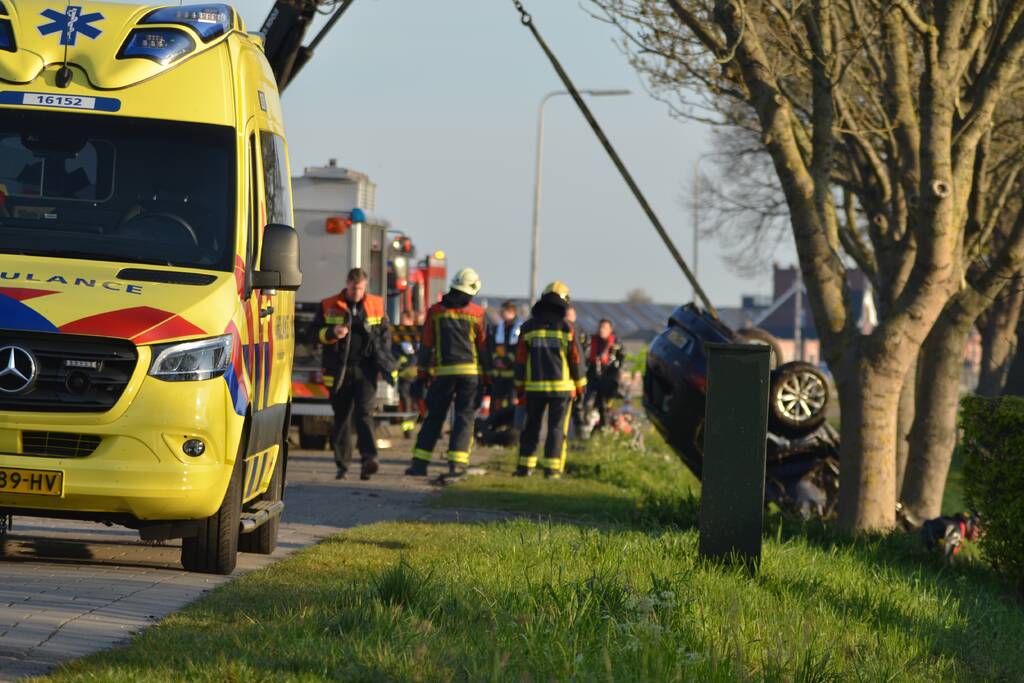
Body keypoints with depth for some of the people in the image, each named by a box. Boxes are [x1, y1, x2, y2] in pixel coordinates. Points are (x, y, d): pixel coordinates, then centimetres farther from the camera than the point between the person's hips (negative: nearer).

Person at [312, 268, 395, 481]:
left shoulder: (376, 306, 9)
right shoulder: (329, 306, 5)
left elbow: (385, 333, 18)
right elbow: (315, 332, 5)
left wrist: (384, 361, 7)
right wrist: (332, 333, -15)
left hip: (365, 369, -1)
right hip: (339, 371, 1)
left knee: (364, 413, -14)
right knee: (341, 417, 6)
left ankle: (368, 458, -23)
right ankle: (342, 464, 15)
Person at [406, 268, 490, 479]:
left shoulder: (435, 311, 3)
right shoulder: (476, 313, -1)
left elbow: (426, 345, 5)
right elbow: (484, 347, 2)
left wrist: (423, 374, 12)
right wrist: (487, 376, 9)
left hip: (443, 372, 1)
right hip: (470, 371, -1)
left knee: (434, 417, 9)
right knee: (464, 418, 2)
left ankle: (420, 462, 4)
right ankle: (457, 463, -9)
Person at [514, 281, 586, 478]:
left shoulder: (528, 327, 1)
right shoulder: (566, 328, -5)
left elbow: (520, 360, 3)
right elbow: (576, 359, -2)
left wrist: (519, 387, 12)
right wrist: (579, 386, 9)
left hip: (534, 388, 2)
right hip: (561, 387, -2)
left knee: (531, 427, 12)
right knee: (557, 428, 1)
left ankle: (525, 466, 11)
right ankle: (552, 468, -6)